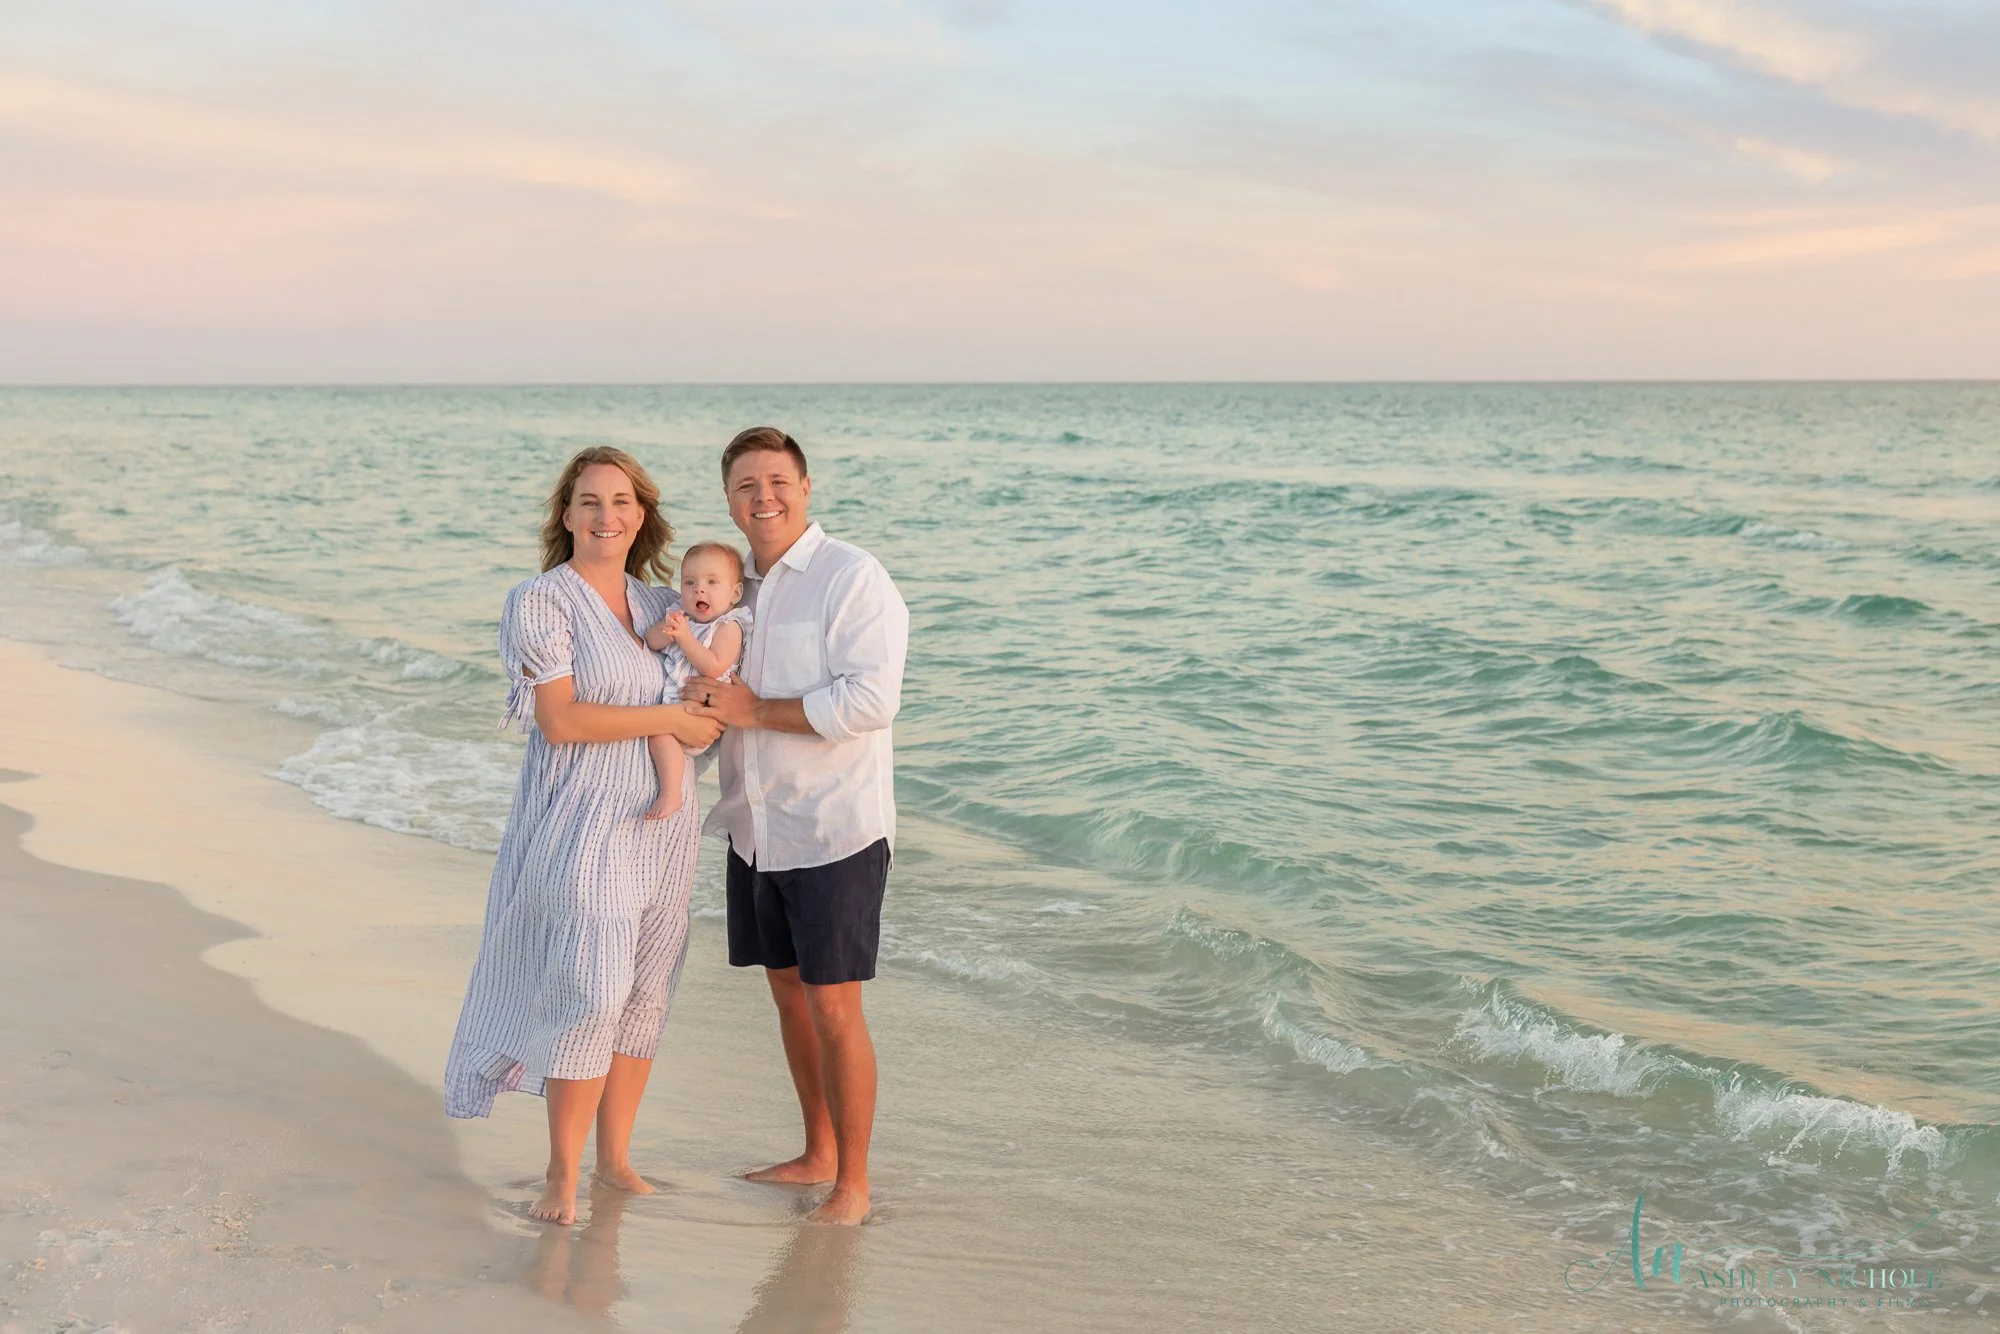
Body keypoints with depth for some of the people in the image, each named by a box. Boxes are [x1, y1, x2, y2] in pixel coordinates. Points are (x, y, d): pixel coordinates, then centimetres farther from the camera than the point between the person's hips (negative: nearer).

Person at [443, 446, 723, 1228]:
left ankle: (614, 1157, 21)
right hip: (581, 821, -6)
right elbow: (560, 720, -16)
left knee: (645, 992, 9)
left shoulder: (659, 602, 11)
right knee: (590, 988, -11)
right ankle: (562, 1174, 2)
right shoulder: (541, 602, -7)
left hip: (661, 822, 6)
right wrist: (667, 719, -15)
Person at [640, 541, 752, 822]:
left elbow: (714, 668, -20)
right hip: (669, 699, 9)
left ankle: (670, 794, -26)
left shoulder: (728, 627, -6)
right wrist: (666, 630, -18)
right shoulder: (680, 616, 15)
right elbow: (650, 642, 4)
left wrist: (685, 637, -22)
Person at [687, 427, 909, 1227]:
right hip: (756, 827, 7)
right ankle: (818, 1153, 31)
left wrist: (753, 711, -18)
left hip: (833, 830, -7)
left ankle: (853, 1185, 9)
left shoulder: (853, 579, -12)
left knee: (833, 1006, -4)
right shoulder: (732, 584, 12)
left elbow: (870, 701, -22)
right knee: (787, 989, 16)